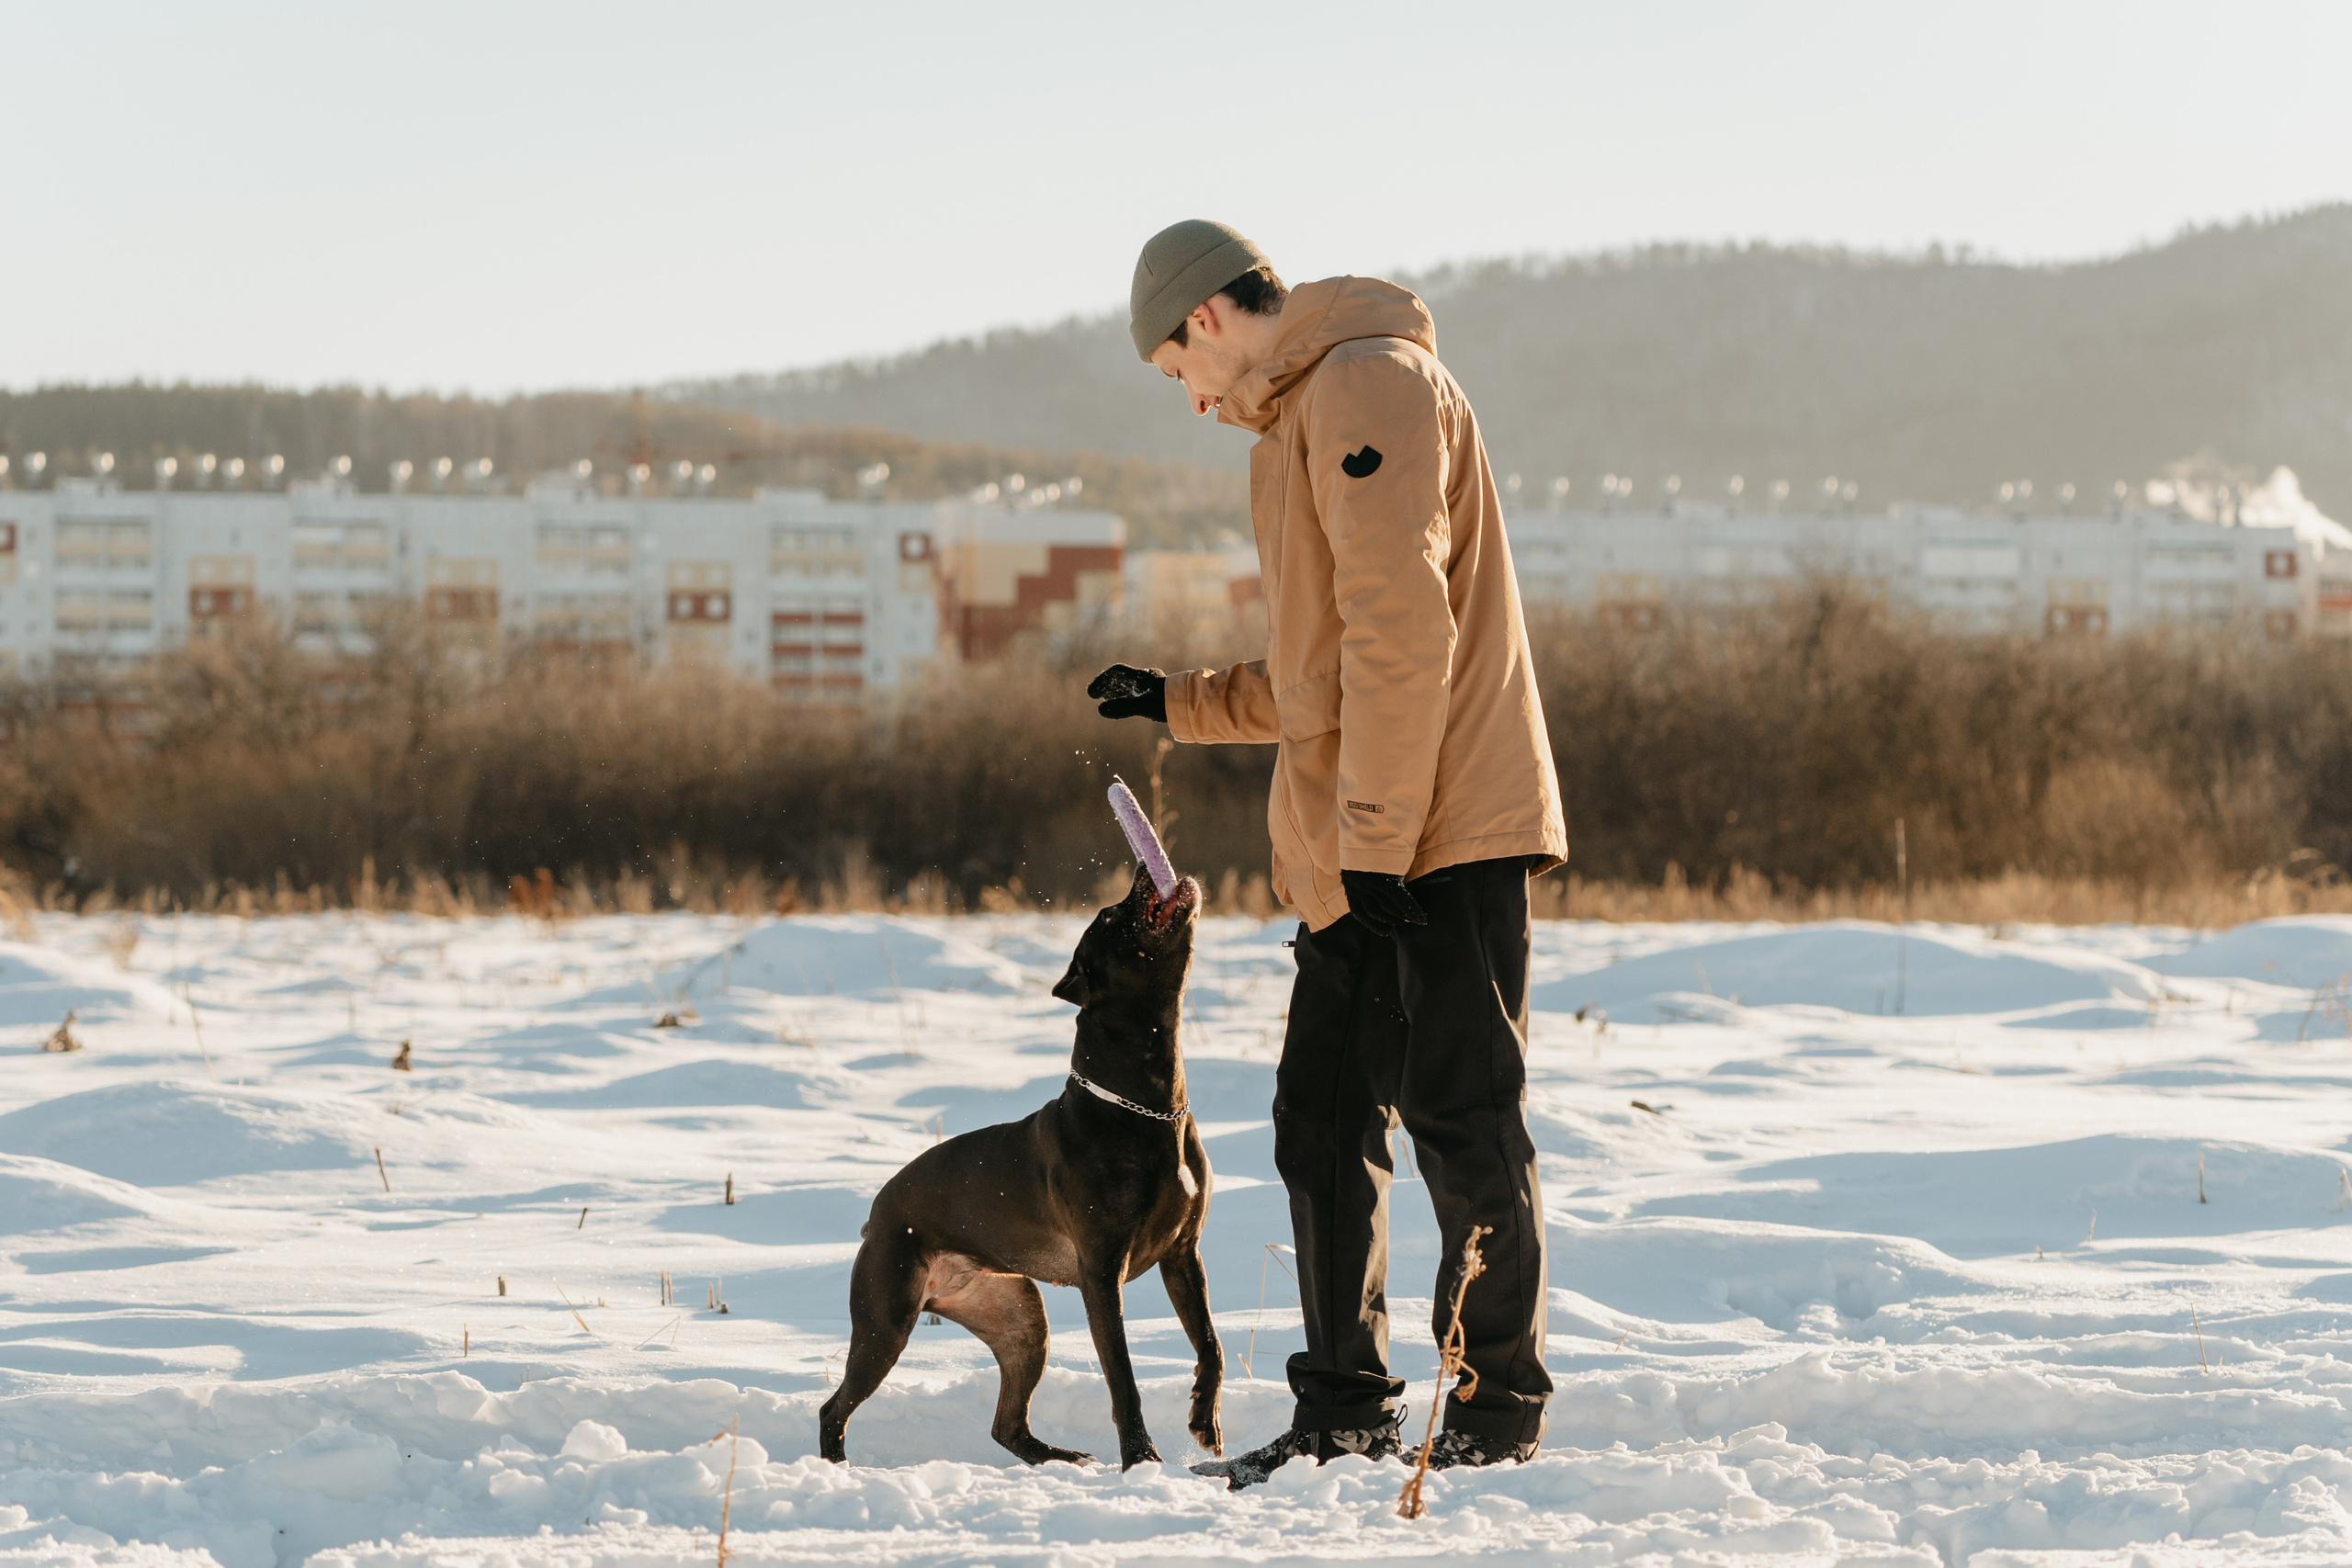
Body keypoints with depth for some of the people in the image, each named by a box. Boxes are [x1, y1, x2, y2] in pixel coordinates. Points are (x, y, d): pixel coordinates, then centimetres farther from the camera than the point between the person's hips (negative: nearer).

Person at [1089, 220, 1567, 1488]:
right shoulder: (1299, 423, 24)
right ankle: (1345, 1413, 15)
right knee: (1324, 1122, 9)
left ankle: (1499, 1409, 1)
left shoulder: (1372, 383, -10)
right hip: (1352, 859, 10)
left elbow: (1401, 627, -19)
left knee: (1460, 1116, -6)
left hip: (1448, 836, -10)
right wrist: (1183, 702, 28)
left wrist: (1376, 836, -21)